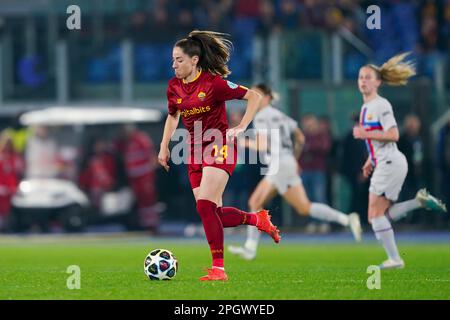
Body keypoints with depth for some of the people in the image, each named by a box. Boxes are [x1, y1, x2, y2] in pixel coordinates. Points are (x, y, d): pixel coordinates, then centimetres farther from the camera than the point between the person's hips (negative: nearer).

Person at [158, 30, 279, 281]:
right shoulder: (174, 86, 5)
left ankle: (218, 268, -17)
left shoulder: (213, 82, -13)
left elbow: (254, 97, -7)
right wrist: (164, 147, 15)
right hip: (196, 151, 7)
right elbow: (173, 116, 24)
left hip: (220, 147, -7)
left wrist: (241, 127, -13)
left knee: (205, 206, -21)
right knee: (213, 214, 2)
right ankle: (257, 219, 29)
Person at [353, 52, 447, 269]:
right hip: (382, 164, 10)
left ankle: (394, 259, -7)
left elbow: (393, 135, -21)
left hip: (391, 163, -10)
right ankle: (420, 201, 9)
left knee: (375, 215, -9)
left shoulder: (381, 105, -12)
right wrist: (370, 161, 19)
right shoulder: (366, 107, 17)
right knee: (383, 215, 7)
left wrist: (365, 134, -20)